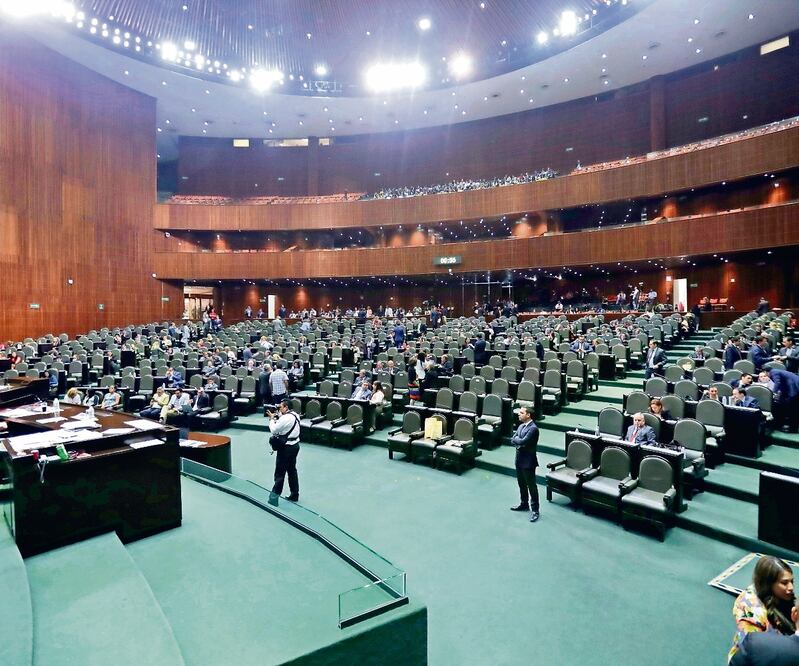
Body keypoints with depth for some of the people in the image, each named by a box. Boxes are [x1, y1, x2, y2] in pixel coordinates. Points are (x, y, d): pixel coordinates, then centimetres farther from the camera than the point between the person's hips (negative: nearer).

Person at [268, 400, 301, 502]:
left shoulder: (285, 418, -22)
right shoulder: (294, 415, 6)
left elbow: (274, 430, -16)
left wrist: (272, 418, -3)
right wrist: (277, 416, 4)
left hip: (286, 448, -9)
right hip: (295, 445, 9)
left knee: (280, 472, 2)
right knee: (292, 471, 17)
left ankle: (275, 495, 12)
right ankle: (294, 495, 25)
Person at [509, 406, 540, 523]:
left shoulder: (533, 428, -19)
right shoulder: (521, 426, 8)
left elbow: (523, 441, -27)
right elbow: (512, 440, 5)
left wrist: (516, 439, -9)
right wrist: (519, 442, -14)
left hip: (528, 461, -8)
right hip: (519, 459, 8)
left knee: (531, 486, 1)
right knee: (521, 484, 20)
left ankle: (535, 510, 11)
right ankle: (524, 504, 35)